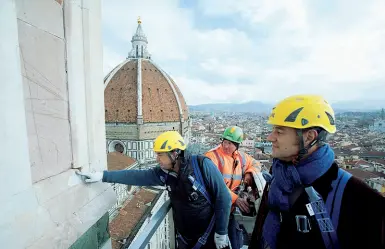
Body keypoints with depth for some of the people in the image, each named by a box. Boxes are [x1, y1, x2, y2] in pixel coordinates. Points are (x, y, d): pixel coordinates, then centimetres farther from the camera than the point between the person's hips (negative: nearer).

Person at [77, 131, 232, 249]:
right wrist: (102, 176, -8)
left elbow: (223, 198, -18)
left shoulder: (203, 165, -23)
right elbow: (135, 176, -5)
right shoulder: (163, 173, -8)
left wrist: (221, 232, -13)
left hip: (210, 236, -4)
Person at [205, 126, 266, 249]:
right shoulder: (212, 156, -18)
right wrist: (235, 198, -28)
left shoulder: (241, 156, 3)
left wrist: (249, 173, -1)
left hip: (232, 207, 6)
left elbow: (255, 163, 21)